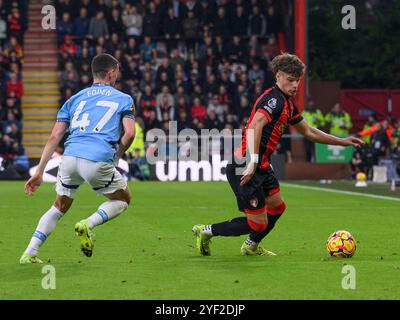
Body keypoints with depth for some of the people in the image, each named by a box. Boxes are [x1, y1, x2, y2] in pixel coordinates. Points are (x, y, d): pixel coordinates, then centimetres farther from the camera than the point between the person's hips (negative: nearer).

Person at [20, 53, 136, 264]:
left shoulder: (75, 99, 24)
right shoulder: (123, 99, 16)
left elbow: (54, 137, 16)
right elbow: (129, 133, 0)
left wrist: (39, 172, 16)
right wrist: (115, 157, 17)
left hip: (69, 157, 4)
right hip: (98, 160, -4)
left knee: (60, 206, 24)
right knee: (123, 199, 21)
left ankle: (29, 254, 11)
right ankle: (88, 224, -5)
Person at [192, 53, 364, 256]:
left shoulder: (287, 103, 14)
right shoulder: (274, 99, -17)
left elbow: (308, 132, 27)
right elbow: (255, 126, -32)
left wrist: (342, 141, 27)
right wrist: (253, 162, -40)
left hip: (260, 166, 10)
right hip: (246, 169, -10)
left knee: (277, 206, 24)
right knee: (259, 223, -6)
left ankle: (251, 246, 43)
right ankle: (206, 232, 8)